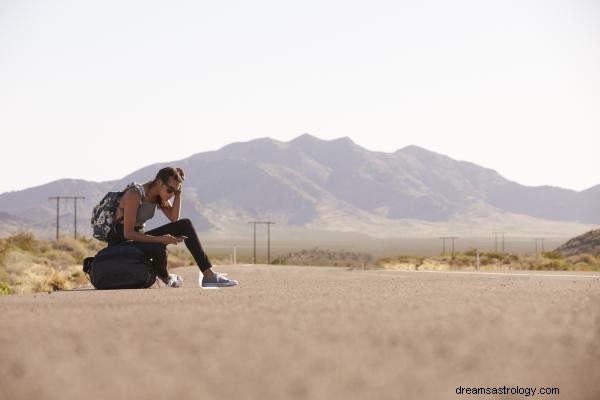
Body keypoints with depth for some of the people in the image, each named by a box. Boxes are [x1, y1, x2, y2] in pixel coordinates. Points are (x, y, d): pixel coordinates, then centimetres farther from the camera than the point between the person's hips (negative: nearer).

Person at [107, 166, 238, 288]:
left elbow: (174, 218, -7)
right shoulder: (135, 194, -24)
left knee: (185, 225, -7)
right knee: (159, 249, -39)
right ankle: (165, 277, -2)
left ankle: (209, 275, -11)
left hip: (138, 237, 8)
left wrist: (178, 194, -13)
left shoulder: (159, 196, 1)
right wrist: (160, 239, -33)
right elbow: (128, 233, -28)